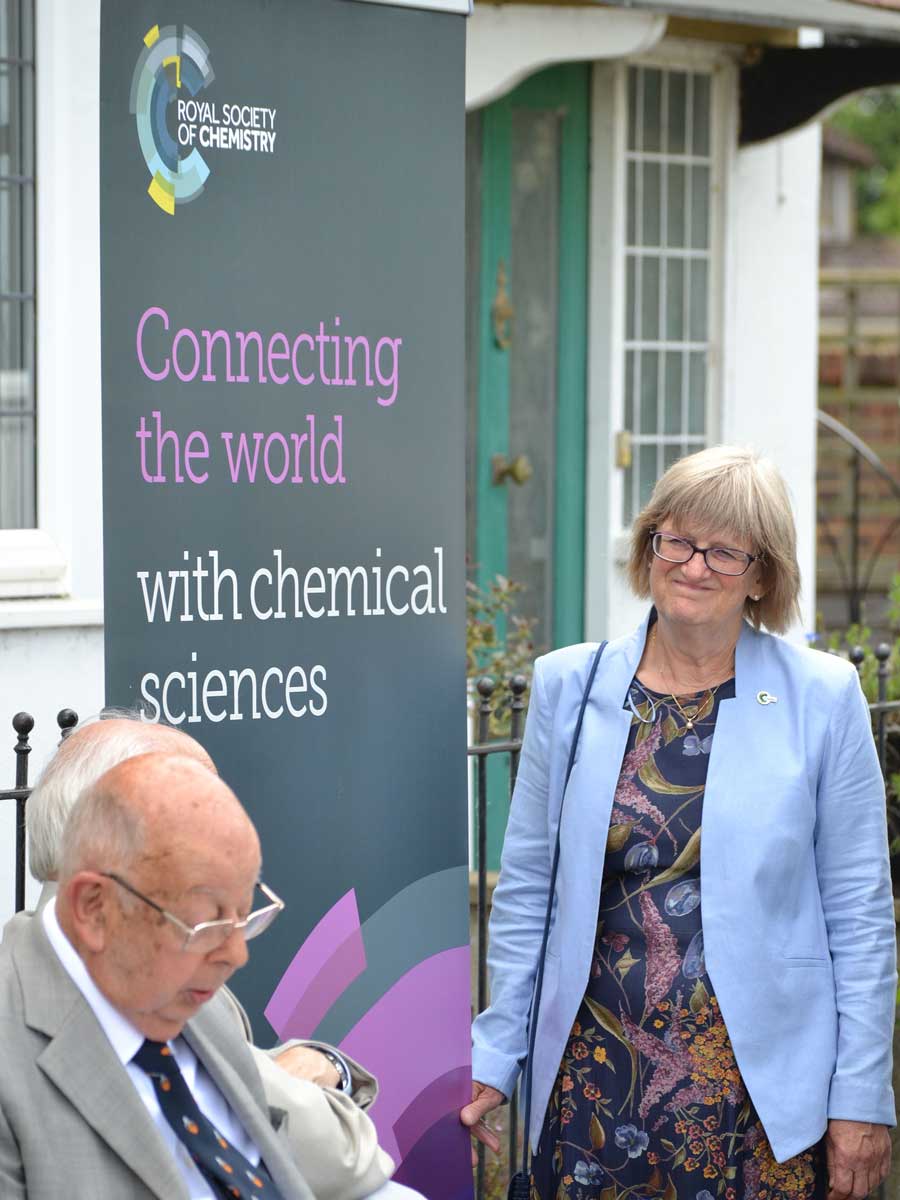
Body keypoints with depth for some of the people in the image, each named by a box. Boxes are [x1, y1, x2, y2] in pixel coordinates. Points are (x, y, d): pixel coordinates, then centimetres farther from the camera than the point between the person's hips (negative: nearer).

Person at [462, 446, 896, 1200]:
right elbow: (526, 890, 9)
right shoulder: (568, 686, 4)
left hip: (761, 1081, -2)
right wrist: (495, 1056, 6)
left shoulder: (822, 697, -2)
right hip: (595, 1079, 2)